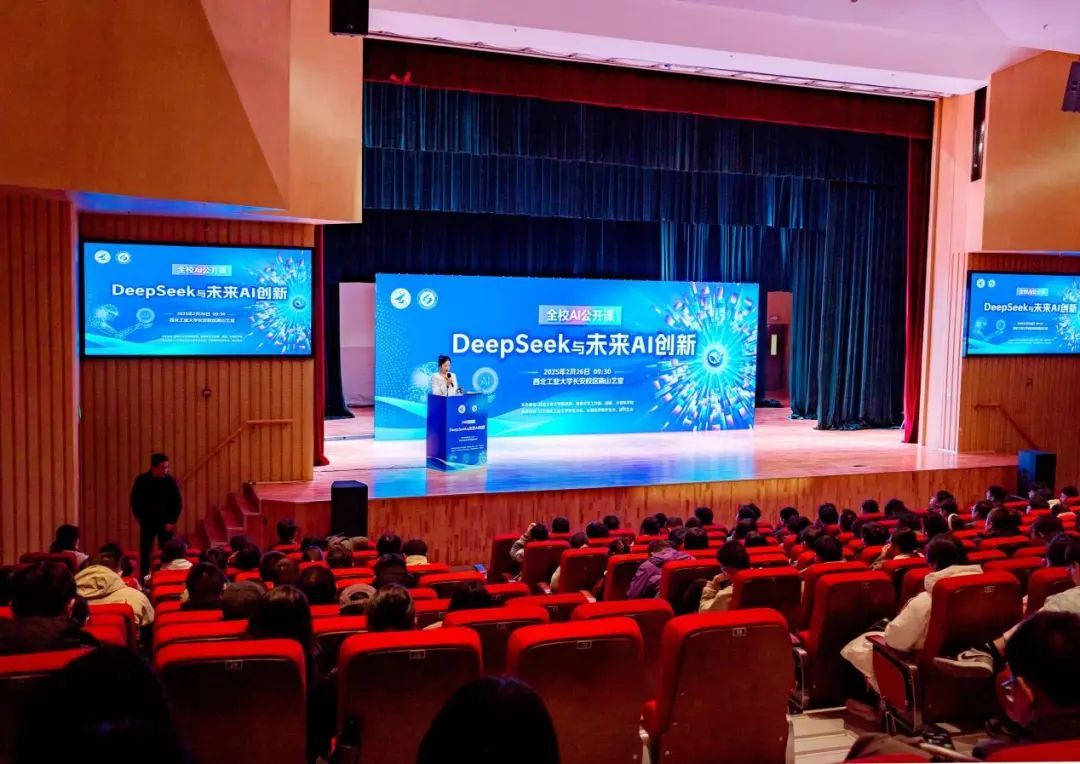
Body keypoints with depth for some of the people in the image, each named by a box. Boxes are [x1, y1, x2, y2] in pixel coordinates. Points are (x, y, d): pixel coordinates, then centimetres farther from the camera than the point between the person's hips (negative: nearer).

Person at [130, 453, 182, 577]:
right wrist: (138, 516, 3)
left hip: (166, 523, -1)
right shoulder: (141, 480, -6)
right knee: (145, 552, 6)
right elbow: (134, 500, 7)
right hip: (147, 522, 1)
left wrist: (172, 521, -6)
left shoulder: (170, 480, -8)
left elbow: (178, 502, -2)